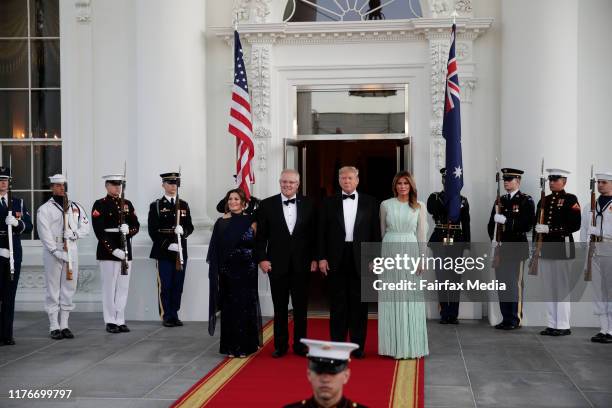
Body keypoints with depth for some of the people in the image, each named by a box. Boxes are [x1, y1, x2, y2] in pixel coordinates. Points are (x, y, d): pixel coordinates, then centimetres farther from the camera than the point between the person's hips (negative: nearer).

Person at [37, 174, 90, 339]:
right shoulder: (44, 209, -2)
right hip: (52, 252, -4)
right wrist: (57, 252, -19)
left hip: (72, 251, 4)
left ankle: (64, 325, 14)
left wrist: (73, 234, -10)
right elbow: (45, 234, -11)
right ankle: (54, 327, 4)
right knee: (53, 289, -1)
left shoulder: (75, 207, 11)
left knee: (69, 288, 6)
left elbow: (85, 228, 9)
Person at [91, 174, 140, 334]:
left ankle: (120, 321, 13)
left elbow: (136, 226, 10)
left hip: (125, 251, 5)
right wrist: (113, 250, -19)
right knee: (109, 288, 1)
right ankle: (111, 322, 8)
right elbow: (99, 231, -11)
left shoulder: (127, 204, 13)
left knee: (123, 288, 7)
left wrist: (128, 230, -14)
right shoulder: (100, 205, -3)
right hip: (108, 252, -5)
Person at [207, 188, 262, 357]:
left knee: (245, 305, 2)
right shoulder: (221, 222, 3)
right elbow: (215, 249, 2)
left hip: (246, 270, 0)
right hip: (227, 270, 1)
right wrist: (215, 270, -1)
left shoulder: (251, 221, 2)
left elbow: (257, 243, 5)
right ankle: (231, 346, 12)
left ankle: (245, 345, 11)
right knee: (230, 306, 4)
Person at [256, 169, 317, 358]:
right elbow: (261, 235, 1)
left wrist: (314, 258, -1)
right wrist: (262, 258, -6)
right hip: (277, 263, 0)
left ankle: (300, 345, 18)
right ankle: (280, 345, 17)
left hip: (301, 263, 1)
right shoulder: (267, 205, 1)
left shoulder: (308, 204, 3)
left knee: (301, 307, 7)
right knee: (280, 307, 7)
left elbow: (314, 233, 4)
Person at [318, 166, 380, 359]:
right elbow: (322, 232, 5)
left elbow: (375, 232, 3)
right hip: (336, 259, 0)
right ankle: (337, 345, 14)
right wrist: (321, 258, -3)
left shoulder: (370, 203, 5)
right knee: (337, 304, 6)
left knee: (359, 304, 5)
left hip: (361, 259, 0)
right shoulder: (329, 203, 6)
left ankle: (358, 346, 13)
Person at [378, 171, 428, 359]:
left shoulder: (419, 206, 4)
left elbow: (421, 234, 4)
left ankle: (411, 345, 12)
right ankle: (393, 345, 12)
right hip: (390, 252, 0)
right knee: (391, 298, 4)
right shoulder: (385, 205, 5)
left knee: (411, 299, 2)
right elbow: (381, 231, 9)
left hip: (410, 252, 0)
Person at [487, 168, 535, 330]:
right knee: (502, 284, 7)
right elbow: (491, 223, 18)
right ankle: (506, 318, 15)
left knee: (515, 284, -5)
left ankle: (515, 319, 3)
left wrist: (506, 220, -19)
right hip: (501, 249, 6)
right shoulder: (500, 200, 15)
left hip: (517, 249, -6)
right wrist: (494, 239, 2)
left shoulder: (526, 201, -2)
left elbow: (528, 224, -14)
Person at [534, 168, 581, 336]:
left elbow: (575, 224, -13)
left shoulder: (570, 199, -4)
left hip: (562, 249, -6)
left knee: (562, 288, -3)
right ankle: (552, 324, 15)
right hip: (545, 249, 6)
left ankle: (563, 326, 3)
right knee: (548, 288, 8)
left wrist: (550, 229, -19)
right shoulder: (544, 200, 14)